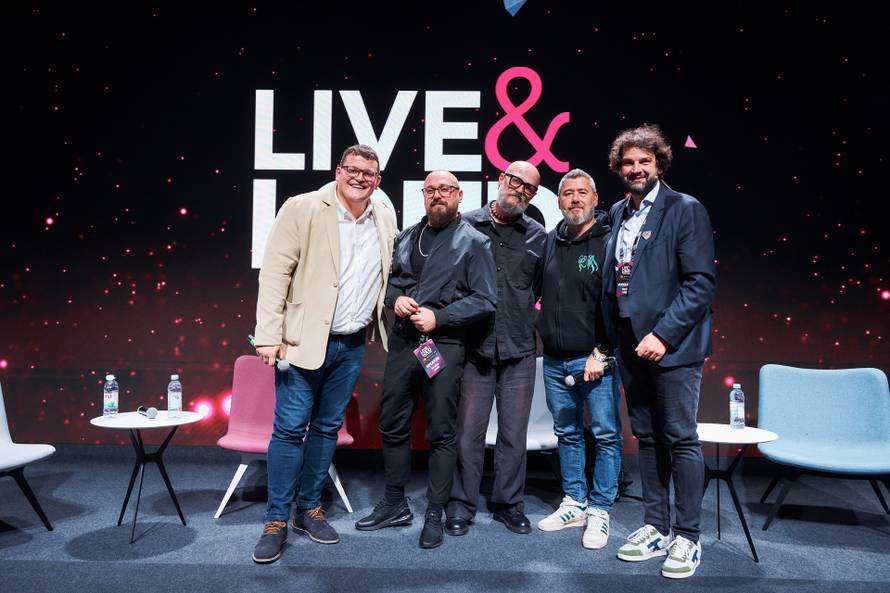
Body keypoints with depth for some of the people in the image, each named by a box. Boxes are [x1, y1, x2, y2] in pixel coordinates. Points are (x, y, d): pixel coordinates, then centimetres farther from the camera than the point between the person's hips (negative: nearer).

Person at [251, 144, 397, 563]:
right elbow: (274, 272, -11)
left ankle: (309, 509, 27)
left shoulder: (385, 218, 7)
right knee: (290, 428, 0)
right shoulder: (302, 208, -8)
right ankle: (276, 520, 14)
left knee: (327, 427, 13)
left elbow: (388, 272, 20)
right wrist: (269, 335, -15)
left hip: (353, 345, 5)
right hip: (306, 339, -4)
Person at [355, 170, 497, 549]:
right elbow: (388, 279, 19)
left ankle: (434, 514, 18)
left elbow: (485, 300, -8)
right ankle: (394, 505, 29)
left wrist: (439, 317, -15)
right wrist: (395, 298, -4)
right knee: (393, 426, 12)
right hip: (402, 342, 5)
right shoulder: (407, 237, 14)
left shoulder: (473, 242, -2)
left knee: (441, 433, 3)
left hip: (444, 346, -5)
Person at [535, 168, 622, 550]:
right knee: (567, 434, 14)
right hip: (554, 361, 6)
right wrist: (540, 318, 6)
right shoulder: (551, 242, 10)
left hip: (594, 360, -5)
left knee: (606, 436, 1)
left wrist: (601, 353, -15)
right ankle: (574, 504, 27)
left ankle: (599, 511, 14)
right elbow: (538, 290, 23)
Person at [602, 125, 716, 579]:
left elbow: (702, 282, -12)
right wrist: (612, 337, 10)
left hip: (672, 346, -6)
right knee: (647, 437, 13)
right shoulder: (618, 213, 13)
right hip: (631, 345, 6)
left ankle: (687, 538, 14)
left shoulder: (685, 210, -6)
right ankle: (656, 527, 25)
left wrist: (663, 334, -19)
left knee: (680, 438, 0)